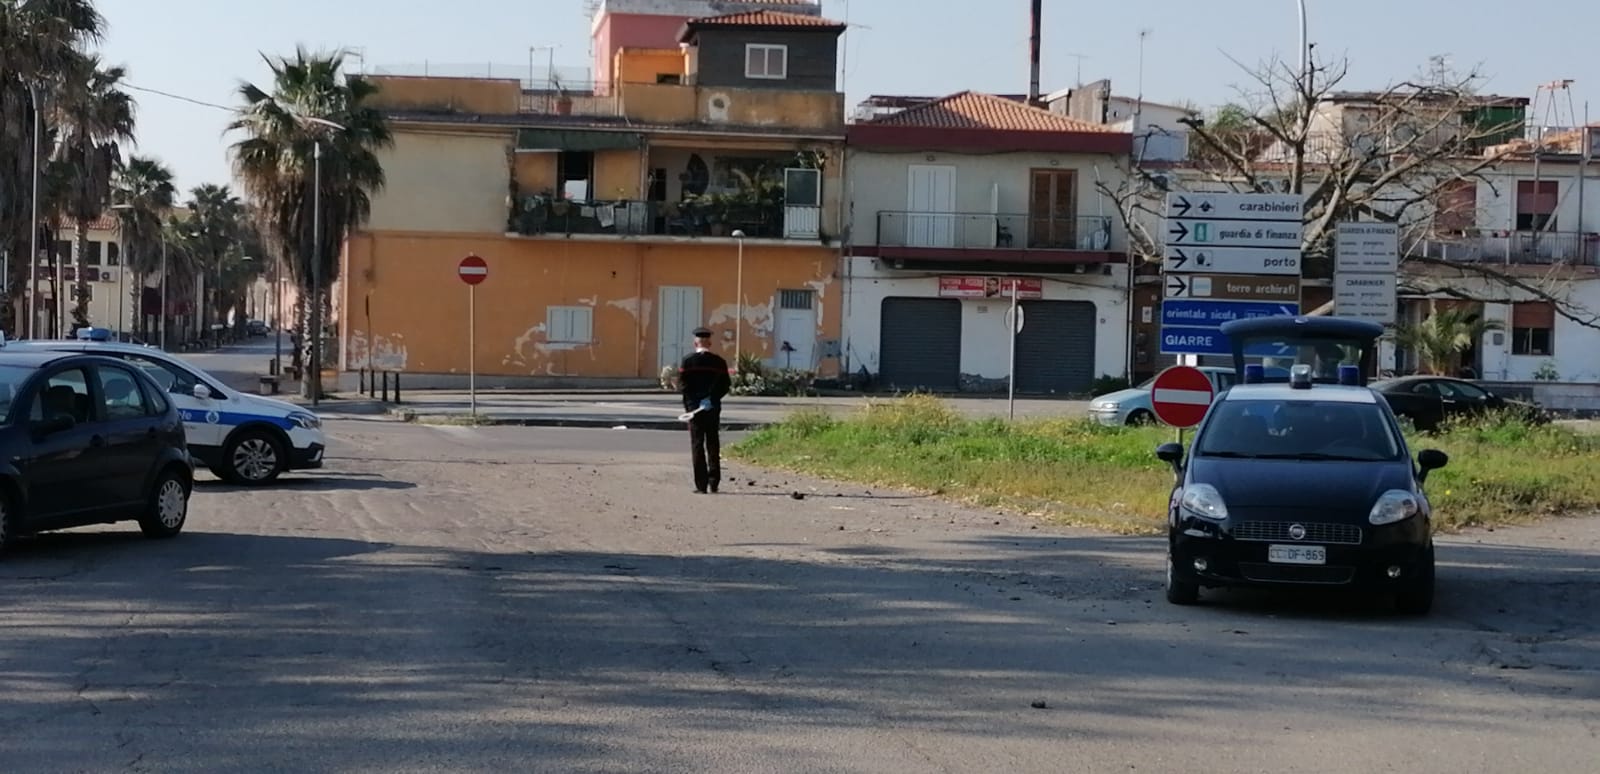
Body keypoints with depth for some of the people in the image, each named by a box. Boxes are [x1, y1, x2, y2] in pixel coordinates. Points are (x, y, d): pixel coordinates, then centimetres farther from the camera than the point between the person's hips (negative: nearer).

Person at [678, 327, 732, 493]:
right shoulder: (719, 361, 0)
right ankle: (714, 482, 10)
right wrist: (711, 398, -5)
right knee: (713, 445, 11)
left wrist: (691, 402, -3)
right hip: (713, 409, 2)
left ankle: (701, 484, -4)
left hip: (694, 408, -2)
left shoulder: (688, 361, -5)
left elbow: (682, 386, -8)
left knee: (697, 445, 1)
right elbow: (726, 385, -5)